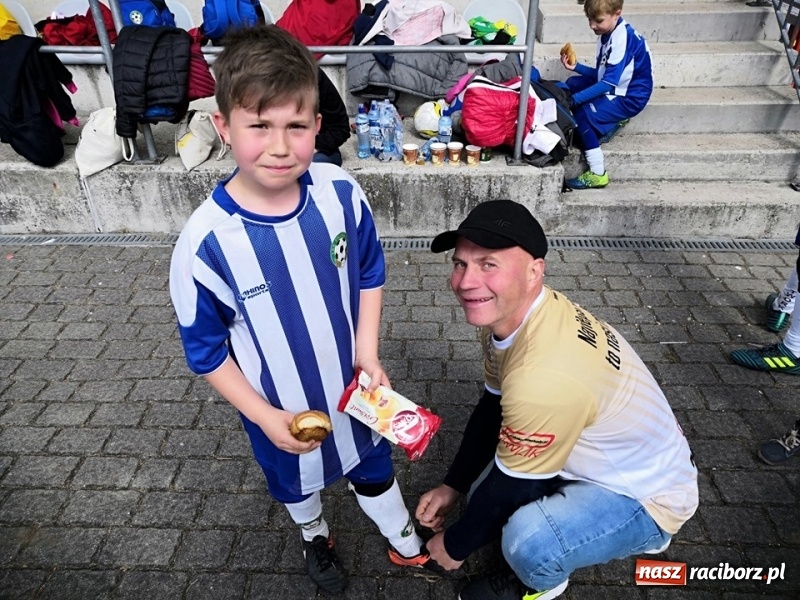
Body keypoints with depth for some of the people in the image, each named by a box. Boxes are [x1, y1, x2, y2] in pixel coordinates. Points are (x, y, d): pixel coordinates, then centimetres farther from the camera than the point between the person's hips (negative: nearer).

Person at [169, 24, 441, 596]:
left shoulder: (340, 192, -22)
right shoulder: (205, 241, -29)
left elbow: (370, 274, -4)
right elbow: (205, 349, -15)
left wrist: (368, 352, -10)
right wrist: (265, 417, -15)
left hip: (351, 384, 2)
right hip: (280, 406, -1)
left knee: (373, 467, 27)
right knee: (296, 480, 29)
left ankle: (408, 545, 57)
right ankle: (316, 537, 65)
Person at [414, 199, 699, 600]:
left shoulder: (545, 374, -40)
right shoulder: (509, 311, -12)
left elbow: (508, 487, -24)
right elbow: (492, 408, 3)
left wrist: (455, 546, -6)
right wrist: (452, 487, 6)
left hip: (643, 493, -8)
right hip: (596, 461, 8)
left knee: (527, 541, -29)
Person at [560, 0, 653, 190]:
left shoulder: (623, 38, -24)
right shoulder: (608, 33, 4)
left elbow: (608, 83, -28)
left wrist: (574, 100, -30)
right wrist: (576, 66, -4)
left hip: (630, 97, -10)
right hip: (614, 87, 10)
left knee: (582, 113, -25)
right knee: (572, 84, 11)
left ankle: (598, 174, -18)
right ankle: (611, 122, 7)